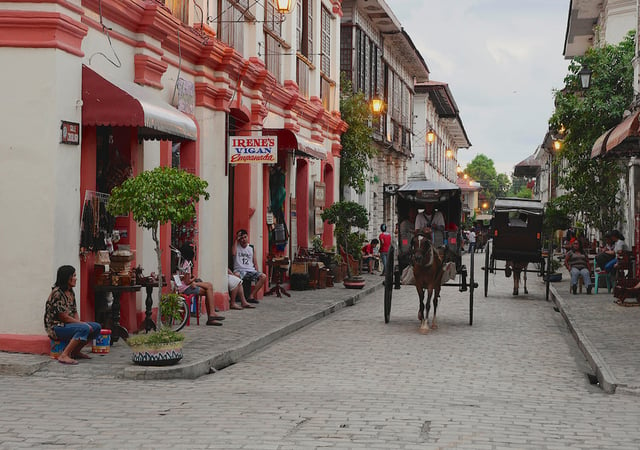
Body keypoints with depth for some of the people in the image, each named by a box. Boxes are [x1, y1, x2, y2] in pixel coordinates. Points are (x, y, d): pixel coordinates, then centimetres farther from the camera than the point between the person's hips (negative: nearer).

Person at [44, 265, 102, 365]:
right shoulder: (57, 293, -18)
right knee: (84, 328, -32)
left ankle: (75, 352, 9)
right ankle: (64, 356, -29)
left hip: (70, 324, 9)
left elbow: (75, 312, 14)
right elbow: (63, 317, -19)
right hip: (56, 327, -9)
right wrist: (82, 323, -13)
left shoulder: (71, 292, 12)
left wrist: (79, 322, -7)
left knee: (97, 327, 0)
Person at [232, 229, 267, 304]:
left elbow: (255, 262, 16)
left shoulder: (251, 248, 16)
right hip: (239, 270, -3)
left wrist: (257, 273, 0)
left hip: (250, 270, 4)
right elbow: (233, 253, -16)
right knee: (236, 275, -39)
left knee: (263, 276, -22)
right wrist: (236, 240, -9)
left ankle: (251, 296, -19)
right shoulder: (236, 246, 8)